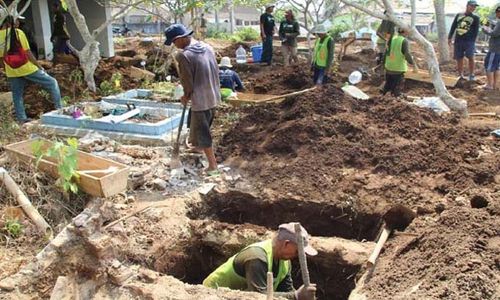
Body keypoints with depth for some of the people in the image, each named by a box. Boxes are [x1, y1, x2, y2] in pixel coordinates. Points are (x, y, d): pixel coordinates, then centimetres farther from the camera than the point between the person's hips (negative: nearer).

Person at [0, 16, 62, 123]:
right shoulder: (17, 33, -11)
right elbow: (28, 53, -13)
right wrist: (39, 66, -4)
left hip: (12, 72, 5)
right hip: (27, 68, -4)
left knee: (17, 96, 18)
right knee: (52, 83, 9)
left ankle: (22, 119, 20)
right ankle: (59, 108, 5)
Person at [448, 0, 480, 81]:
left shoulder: (475, 18, 7)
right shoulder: (458, 15, 14)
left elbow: (476, 30, 3)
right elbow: (453, 27, 16)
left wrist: (473, 41, -7)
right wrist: (449, 38, 8)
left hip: (469, 41, -3)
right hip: (458, 41, 3)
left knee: (470, 57, -16)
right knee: (459, 59, 4)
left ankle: (471, 75, -3)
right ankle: (461, 76, 16)